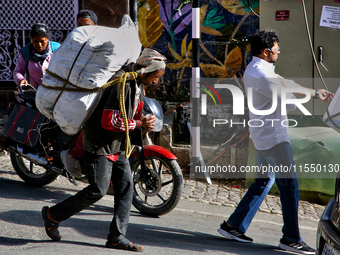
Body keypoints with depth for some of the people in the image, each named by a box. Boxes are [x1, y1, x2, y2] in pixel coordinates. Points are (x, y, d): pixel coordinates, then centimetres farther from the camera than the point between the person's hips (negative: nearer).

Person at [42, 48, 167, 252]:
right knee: (97, 191, -6)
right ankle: (52, 215, 11)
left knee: (126, 187, 3)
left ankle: (117, 237, 8)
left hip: (118, 146, 10)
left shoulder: (137, 84, 9)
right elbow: (109, 121, -27)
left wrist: (144, 121, -2)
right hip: (99, 144, -10)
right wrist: (140, 124, -19)